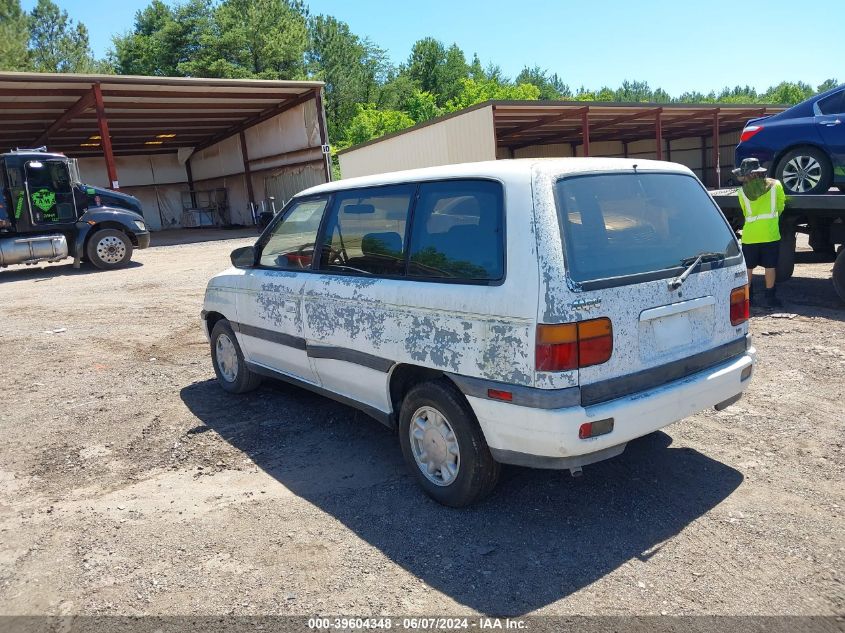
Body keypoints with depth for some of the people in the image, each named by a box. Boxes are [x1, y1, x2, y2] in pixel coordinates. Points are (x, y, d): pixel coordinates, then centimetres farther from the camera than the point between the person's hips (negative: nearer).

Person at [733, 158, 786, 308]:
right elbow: (781, 206, 12)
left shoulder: (742, 191, -1)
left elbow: (745, 212, 9)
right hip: (770, 233, 0)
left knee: (748, 267, 10)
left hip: (750, 234, 0)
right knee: (770, 266, 5)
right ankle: (769, 297, 8)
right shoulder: (775, 184, 1)